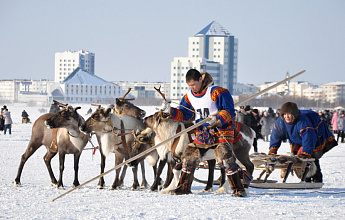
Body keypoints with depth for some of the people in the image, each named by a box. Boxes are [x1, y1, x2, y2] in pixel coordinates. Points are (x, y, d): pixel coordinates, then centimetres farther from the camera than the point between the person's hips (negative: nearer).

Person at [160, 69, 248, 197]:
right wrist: (170, 111, -5)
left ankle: (238, 189, -15)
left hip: (220, 131, -6)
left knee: (226, 158, -20)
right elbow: (185, 115, 11)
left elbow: (229, 111, -14)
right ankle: (184, 187, 22)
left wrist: (218, 120, -29)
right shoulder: (189, 96, 7)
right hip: (202, 134, 6)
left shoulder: (217, 92, -13)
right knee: (189, 156, 6)